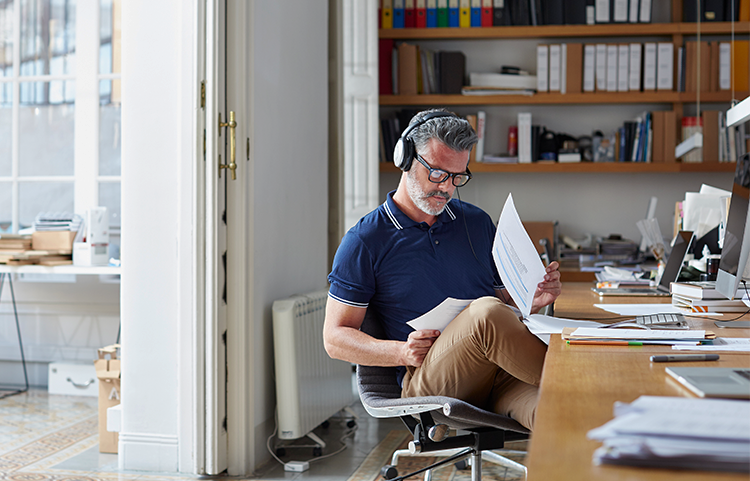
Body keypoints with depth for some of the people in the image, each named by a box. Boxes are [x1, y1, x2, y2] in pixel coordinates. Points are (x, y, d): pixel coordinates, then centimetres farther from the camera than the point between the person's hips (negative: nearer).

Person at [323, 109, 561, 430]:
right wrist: (401, 352, -12)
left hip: (499, 376, 2)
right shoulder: (364, 241, 6)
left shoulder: (477, 223, 21)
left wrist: (531, 301, 4)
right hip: (424, 380, -2)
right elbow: (335, 338, 5)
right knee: (485, 312, -34)